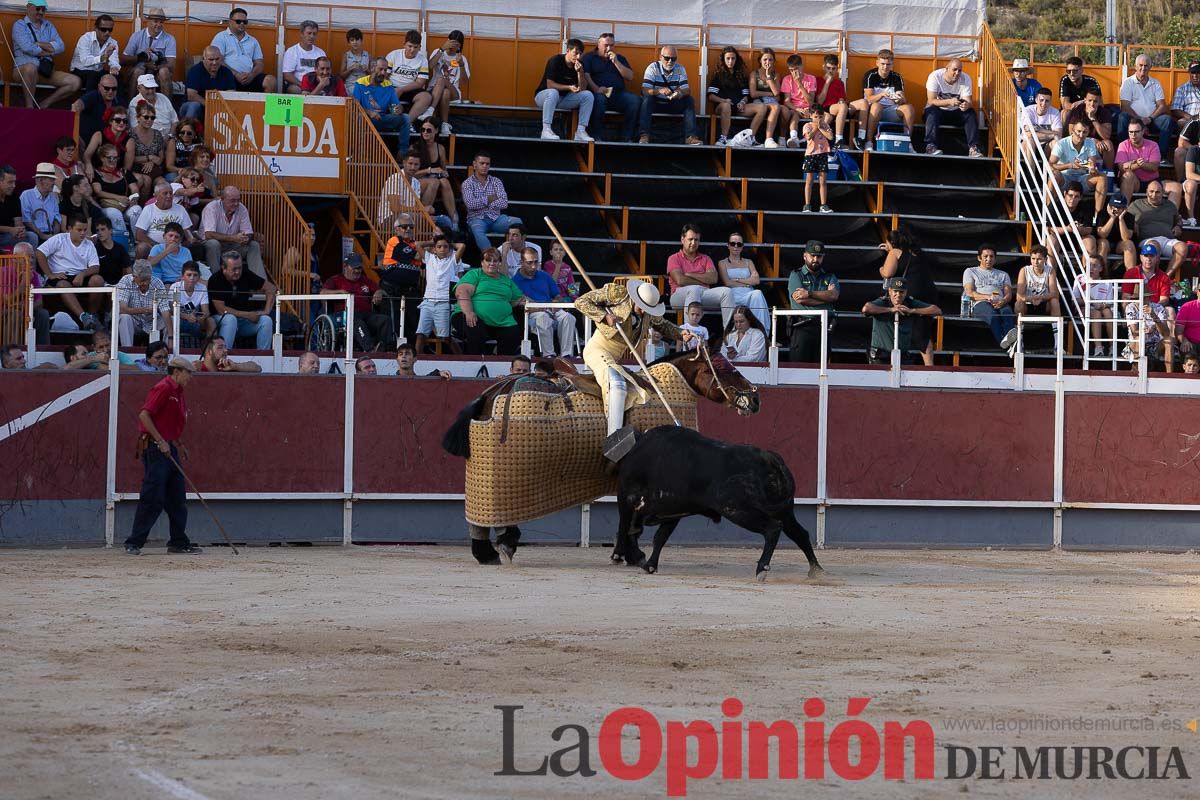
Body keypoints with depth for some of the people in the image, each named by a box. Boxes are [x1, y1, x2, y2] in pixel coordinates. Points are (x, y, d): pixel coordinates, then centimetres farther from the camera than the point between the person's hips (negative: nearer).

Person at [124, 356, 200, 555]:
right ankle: (133, 543, -6)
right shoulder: (163, 388, -11)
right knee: (152, 498, -10)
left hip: (168, 448, 10)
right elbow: (144, 415, -19)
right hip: (154, 448, -10)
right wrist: (161, 442, -21)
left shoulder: (177, 393, 18)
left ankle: (179, 543, 15)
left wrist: (178, 445, 16)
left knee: (177, 499, 10)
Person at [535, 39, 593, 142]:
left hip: (564, 98, 5)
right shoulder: (555, 61, -15)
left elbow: (582, 89, -5)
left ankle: (580, 131, -18)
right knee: (553, 93, -40)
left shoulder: (579, 65, 0)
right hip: (543, 95, -5)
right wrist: (569, 87, -28)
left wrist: (580, 72, -20)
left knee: (588, 95, -14)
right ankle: (546, 130, -42)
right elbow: (550, 84, -20)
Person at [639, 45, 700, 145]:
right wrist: (659, 91, -44)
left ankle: (690, 136, -23)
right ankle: (644, 135, -39)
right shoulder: (653, 68, -12)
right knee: (647, 99, -33)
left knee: (689, 100, -18)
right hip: (655, 103, -3)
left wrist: (681, 92, -35)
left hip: (673, 105, 3)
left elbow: (687, 90, -9)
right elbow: (645, 90, -24)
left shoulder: (680, 69, -2)